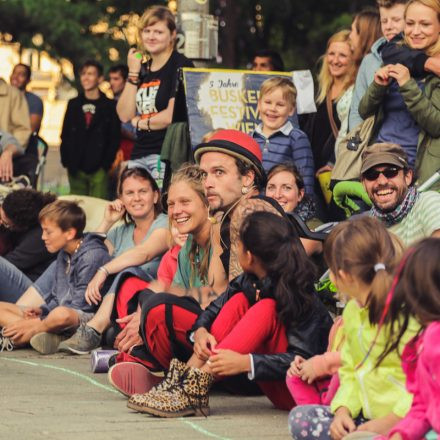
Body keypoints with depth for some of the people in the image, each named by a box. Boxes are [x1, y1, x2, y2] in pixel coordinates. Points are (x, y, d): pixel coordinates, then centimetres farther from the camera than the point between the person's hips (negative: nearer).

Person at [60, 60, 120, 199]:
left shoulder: (109, 106, 3)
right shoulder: (74, 104, 14)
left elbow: (114, 139, 1)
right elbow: (64, 135, 15)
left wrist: (106, 164, -8)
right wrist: (66, 161, 4)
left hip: (98, 169, -4)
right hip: (75, 168, 4)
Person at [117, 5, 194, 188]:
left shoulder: (180, 66, -3)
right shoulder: (142, 69, 18)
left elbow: (172, 115, -12)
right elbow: (125, 115, 10)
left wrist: (140, 122, 4)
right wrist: (133, 73, 4)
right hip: (139, 154, 7)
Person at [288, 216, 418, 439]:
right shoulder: (352, 311, 12)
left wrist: (389, 422, -23)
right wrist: (343, 411, -1)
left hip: (403, 420, -9)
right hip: (367, 416, 9)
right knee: (300, 418, -1)